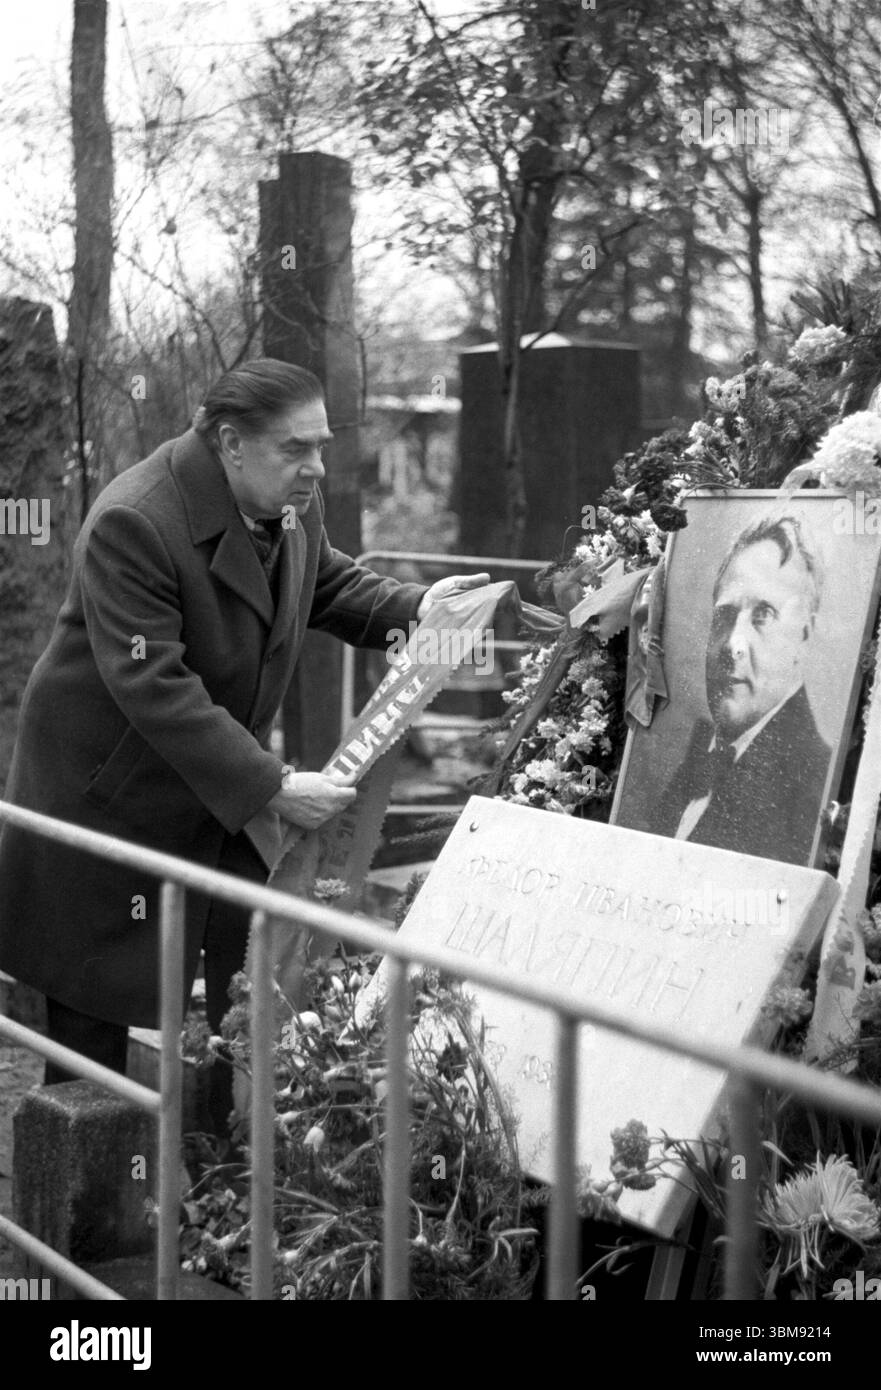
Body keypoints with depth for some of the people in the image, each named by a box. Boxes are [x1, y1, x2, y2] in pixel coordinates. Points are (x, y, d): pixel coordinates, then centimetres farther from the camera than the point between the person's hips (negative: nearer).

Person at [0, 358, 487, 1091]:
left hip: (226, 777, 7)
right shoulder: (132, 525, -28)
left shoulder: (292, 500, -3)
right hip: (111, 792, -7)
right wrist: (271, 788, -33)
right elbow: (153, 688, -31)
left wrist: (411, 607, -4)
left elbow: (326, 582, 17)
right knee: (97, 1007, 4)